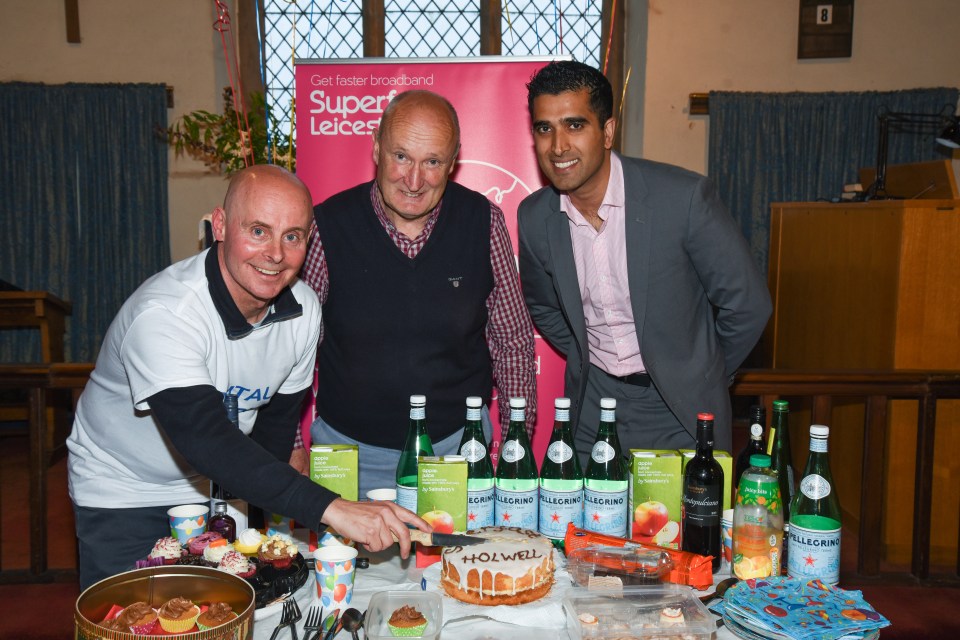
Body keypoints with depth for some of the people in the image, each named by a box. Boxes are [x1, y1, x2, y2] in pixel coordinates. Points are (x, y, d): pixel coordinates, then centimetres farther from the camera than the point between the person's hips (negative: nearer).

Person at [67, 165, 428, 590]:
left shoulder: (303, 309, -14)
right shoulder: (164, 313, -33)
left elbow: (277, 419, 0)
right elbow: (206, 440, -45)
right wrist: (330, 508, -53)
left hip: (215, 491, 5)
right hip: (122, 496, -4)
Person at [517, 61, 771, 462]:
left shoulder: (684, 196, -19)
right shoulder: (534, 218, -6)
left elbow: (746, 304, -8)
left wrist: (701, 380, 2)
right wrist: (586, 360, 11)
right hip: (592, 400, 3)